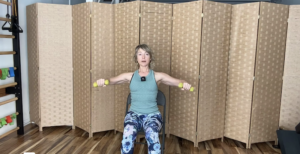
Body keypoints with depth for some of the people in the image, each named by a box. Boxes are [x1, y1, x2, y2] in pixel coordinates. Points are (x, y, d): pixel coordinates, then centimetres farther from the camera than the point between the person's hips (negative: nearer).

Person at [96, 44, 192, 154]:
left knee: (152, 135, -33)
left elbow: (177, 81, -2)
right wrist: (103, 81, -23)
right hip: (134, 113, 1)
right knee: (128, 135, -32)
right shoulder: (129, 76, 10)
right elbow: (111, 80, 1)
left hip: (152, 114, 0)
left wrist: (184, 84, -26)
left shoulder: (158, 76, 7)